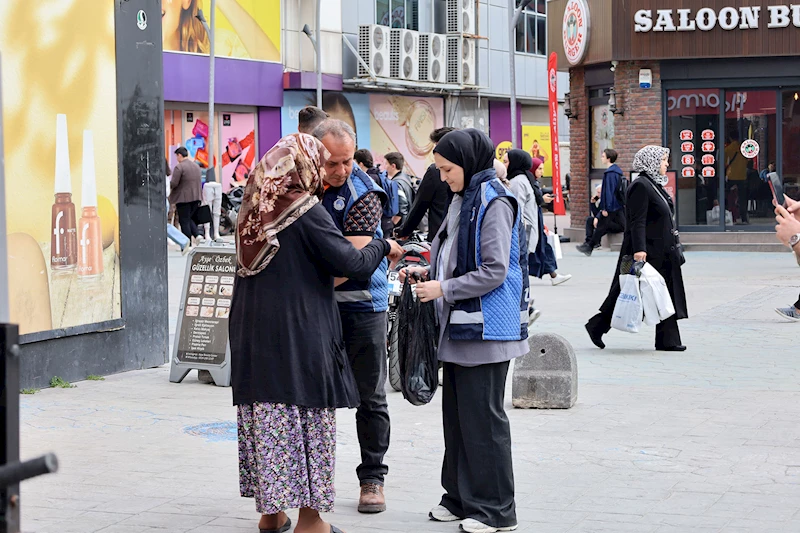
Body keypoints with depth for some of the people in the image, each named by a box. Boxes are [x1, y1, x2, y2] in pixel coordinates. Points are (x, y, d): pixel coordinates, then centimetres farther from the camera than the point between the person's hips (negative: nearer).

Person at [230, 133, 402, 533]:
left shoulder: (254, 210, 9)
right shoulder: (306, 211, -13)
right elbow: (354, 265, -14)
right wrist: (382, 246, 4)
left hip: (251, 332, 7)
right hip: (300, 333, -7)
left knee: (265, 419, 12)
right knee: (308, 418, 2)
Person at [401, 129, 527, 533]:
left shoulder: (494, 204, -14)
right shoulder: (463, 201, 15)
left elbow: (494, 272, -19)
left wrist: (443, 289, -15)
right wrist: (428, 272, 8)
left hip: (485, 329, -9)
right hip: (459, 327, 9)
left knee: (482, 417, -4)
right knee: (456, 414, 13)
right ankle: (462, 498, 22)